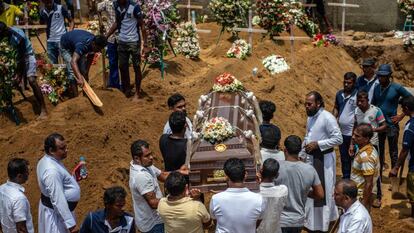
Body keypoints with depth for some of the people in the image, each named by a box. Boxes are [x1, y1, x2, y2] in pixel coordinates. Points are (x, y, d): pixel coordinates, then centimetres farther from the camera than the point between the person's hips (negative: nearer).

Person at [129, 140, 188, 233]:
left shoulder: (143, 164, -3)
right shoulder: (141, 176, -33)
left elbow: (162, 175, 6)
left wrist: (179, 172, -11)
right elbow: (153, 203, -31)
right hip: (152, 224, -9)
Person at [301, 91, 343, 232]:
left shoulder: (327, 118, -19)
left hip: (324, 159, -8)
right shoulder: (310, 117, 7)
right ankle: (311, 220, 33)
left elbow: (338, 139, -21)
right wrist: (302, 154, 14)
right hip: (311, 158, 8)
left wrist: (317, 144, -23)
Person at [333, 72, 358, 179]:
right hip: (342, 132, 6)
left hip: (353, 133, -6)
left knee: (353, 157, 3)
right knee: (344, 157, 18)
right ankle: (345, 178, 32)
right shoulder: (339, 94, 6)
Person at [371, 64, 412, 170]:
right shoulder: (377, 88, 4)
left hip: (391, 125, -5)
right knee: (379, 151, 14)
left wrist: (401, 116, -8)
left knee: (393, 153, 4)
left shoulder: (396, 88, -10)